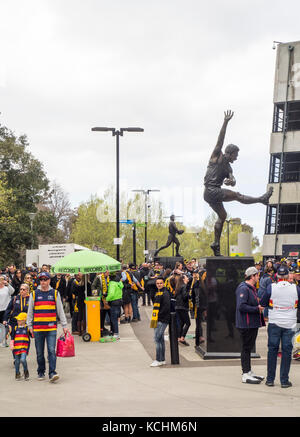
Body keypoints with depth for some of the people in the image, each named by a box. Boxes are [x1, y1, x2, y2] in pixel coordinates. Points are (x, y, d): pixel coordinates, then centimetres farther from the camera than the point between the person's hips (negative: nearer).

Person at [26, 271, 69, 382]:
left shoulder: (55, 294, 7)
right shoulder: (34, 294, 7)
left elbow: (60, 311, 9)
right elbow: (30, 311, 11)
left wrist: (64, 325, 6)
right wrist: (30, 326, 6)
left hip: (51, 328, -1)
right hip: (38, 328, 1)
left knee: (52, 350, -10)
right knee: (39, 352, 8)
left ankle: (52, 372, -11)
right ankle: (41, 372, 21)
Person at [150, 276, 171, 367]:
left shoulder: (165, 293, -11)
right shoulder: (157, 293, 17)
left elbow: (166, 307, -18)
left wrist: (159, 315, -17)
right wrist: (154, 317, 12)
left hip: (162, 320, -9)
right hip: (158, 319, 9)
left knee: (157, 338, -12)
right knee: (160, 339, 13)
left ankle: (158, 360, -10)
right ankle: (162, 360, 19)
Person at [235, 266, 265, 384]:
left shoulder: (252, 288, 15)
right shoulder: (243, 289, -17)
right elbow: (241, 306, -26)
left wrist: (259, 304, 10)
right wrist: (257, 309, -22)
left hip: (253, 323, 10)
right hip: (246, 324, -10)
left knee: (249, 347, 16)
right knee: (246, 348, -4)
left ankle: (248, 371, 24)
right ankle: (245, 375, 0)